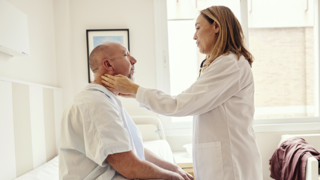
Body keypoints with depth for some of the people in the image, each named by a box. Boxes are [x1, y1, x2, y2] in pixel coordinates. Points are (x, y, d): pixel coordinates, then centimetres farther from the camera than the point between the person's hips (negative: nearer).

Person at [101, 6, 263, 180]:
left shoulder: (231, 64, -17)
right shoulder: (218, 64, 14)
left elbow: (180, 105, -20)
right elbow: (188, 103, 11)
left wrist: (134, 89, -10)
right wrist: (134, 93, 9)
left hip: (230, 163, -8)